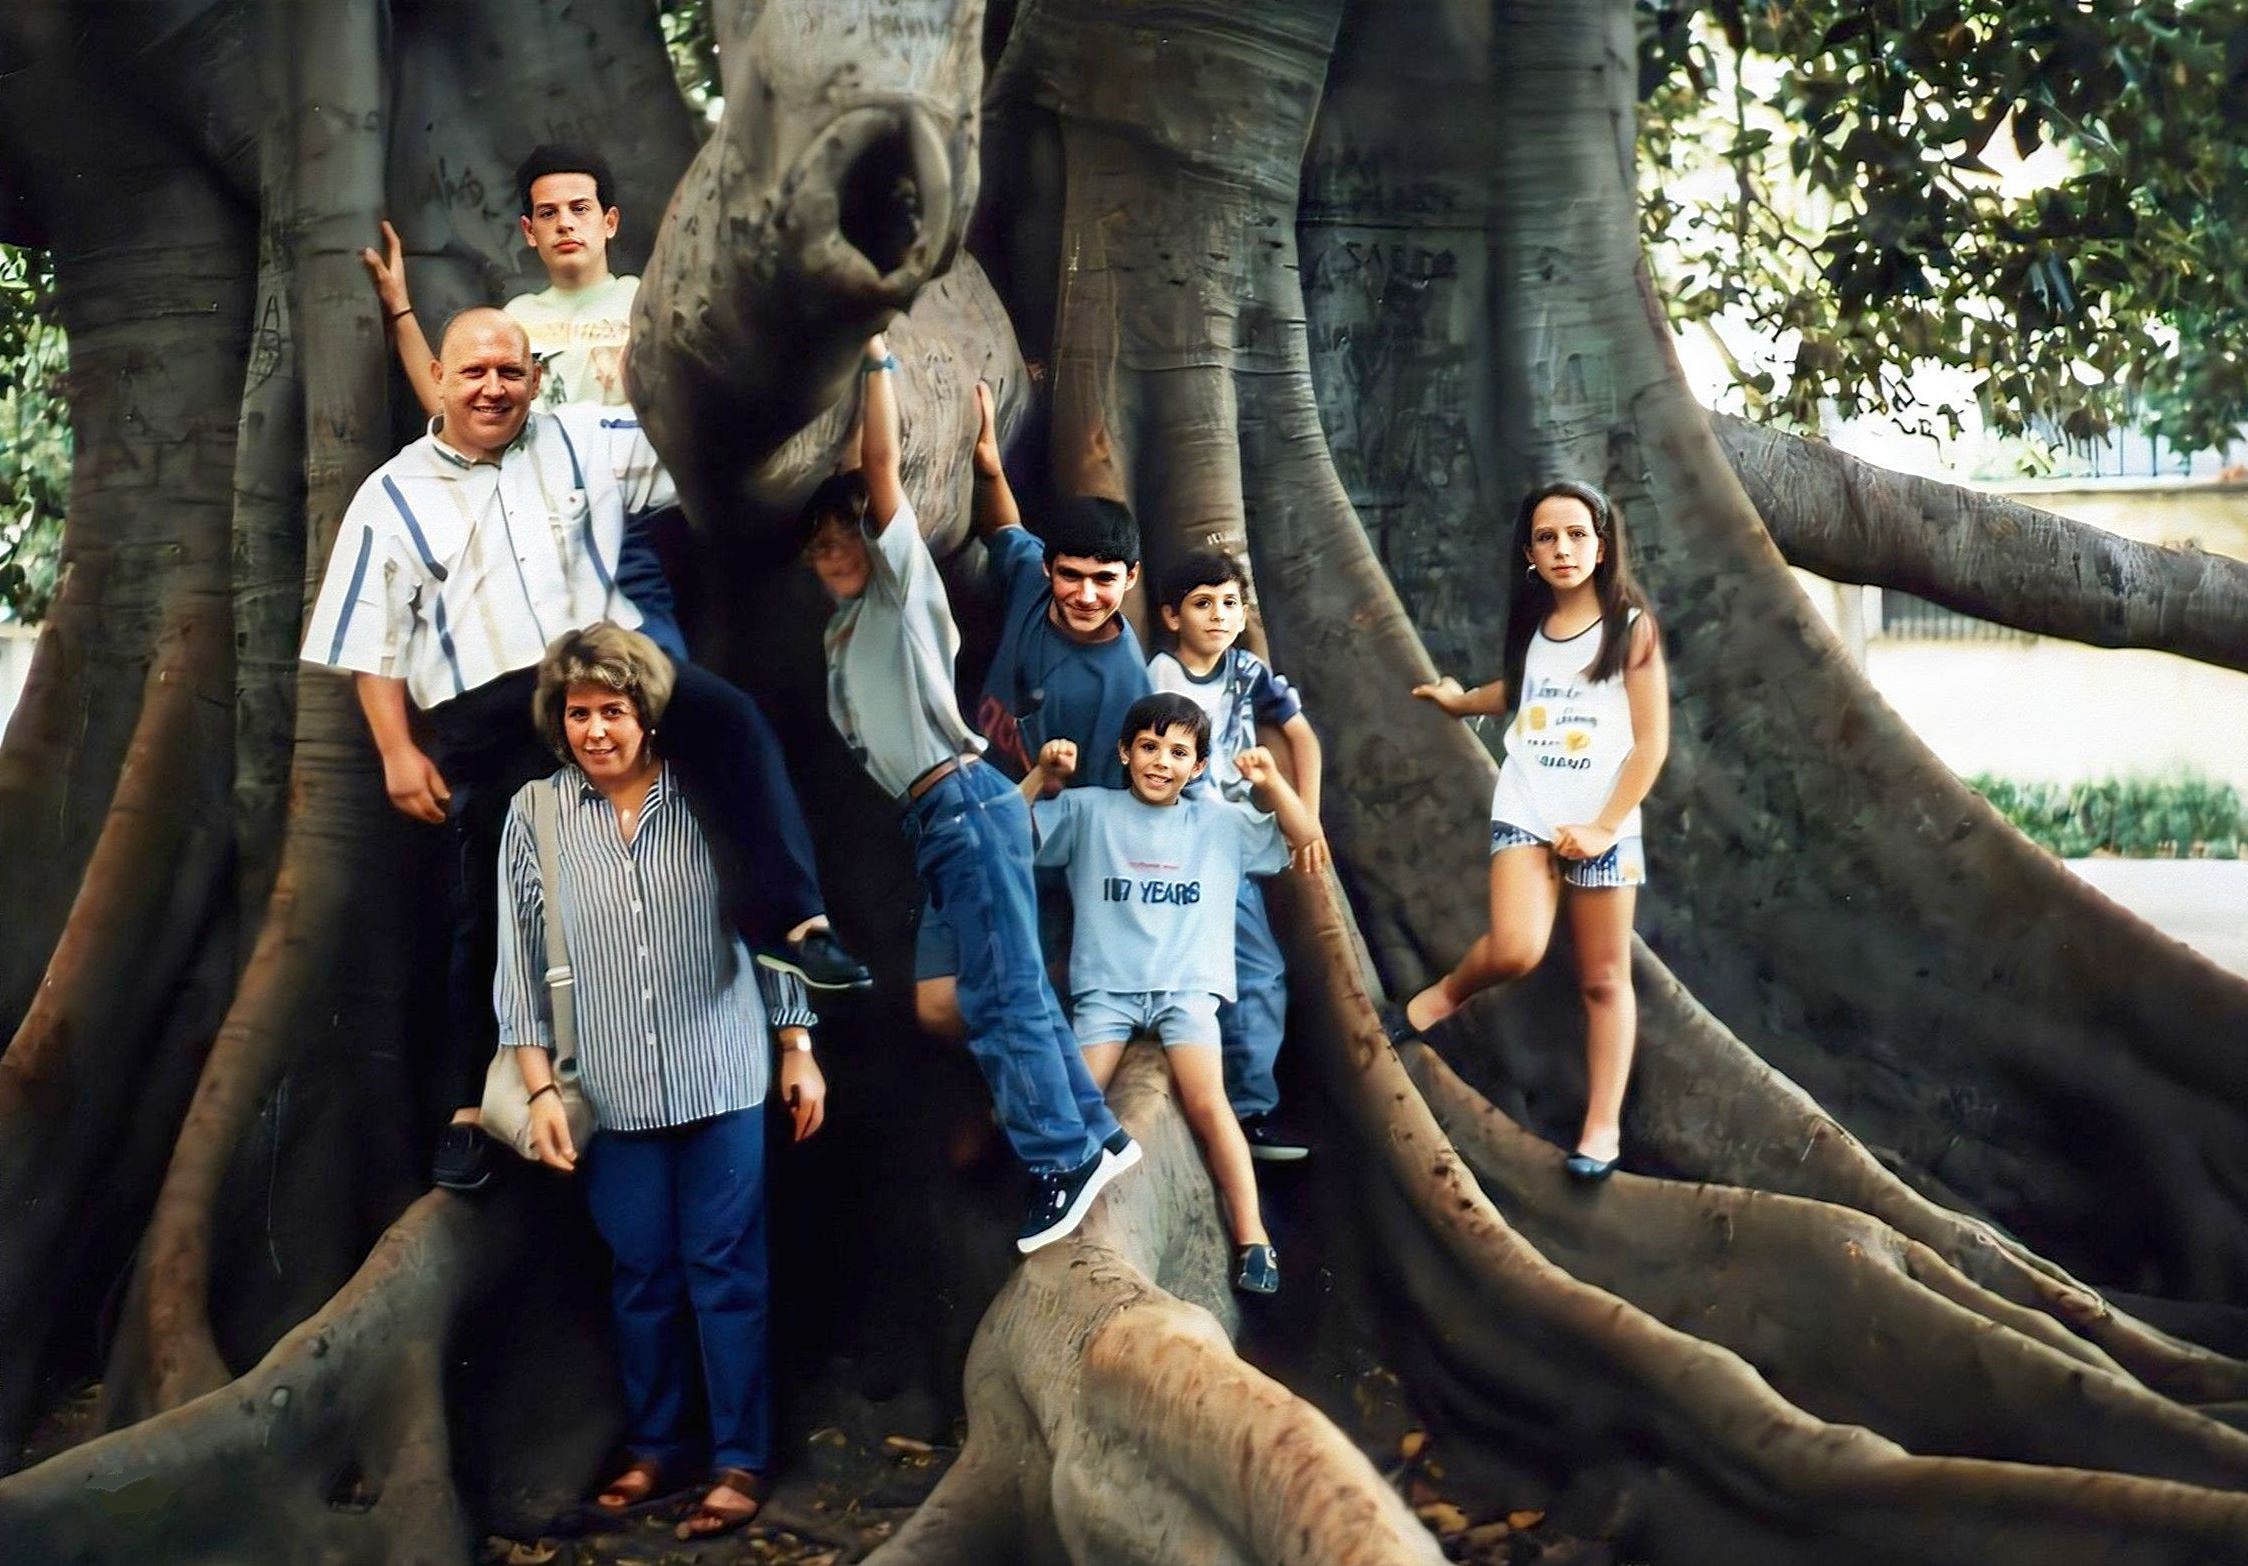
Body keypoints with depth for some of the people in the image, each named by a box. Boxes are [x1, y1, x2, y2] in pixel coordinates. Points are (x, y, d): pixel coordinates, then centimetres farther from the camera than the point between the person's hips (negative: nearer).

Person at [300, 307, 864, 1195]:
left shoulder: (580, 443, 11)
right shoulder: (392, 497, 8)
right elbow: (374, 643, 8)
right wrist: (400, 754, 0)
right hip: (488, 718, 0)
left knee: (725, 718, -31)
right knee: (490, 914, 6)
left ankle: (791, 924, -36)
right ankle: (469, 1109, 21)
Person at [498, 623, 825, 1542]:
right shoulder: (535, 814, -1)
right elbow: (521, 964, 2)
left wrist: (797, 1049, 4)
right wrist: (541, 1091, -1)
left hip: (722, 1079, -1)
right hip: (612, 1094, 1)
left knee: (725, 1272, 3)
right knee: (642, 1276, 11)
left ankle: (739, 1459, 12)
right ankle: (652, 1446, 26)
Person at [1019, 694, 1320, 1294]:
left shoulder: (1220, 820, 12)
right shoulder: (1087, 810, 10)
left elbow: (1307, 840, 13)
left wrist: (1271, 783, -2)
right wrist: (1039, 776, -6)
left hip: (1188, 985, -1)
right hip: (1106, 985, 1)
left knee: (1207, 1102, -23)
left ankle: (1254, 1242, -19)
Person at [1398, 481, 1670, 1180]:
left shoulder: (1631, 628, -3)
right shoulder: (1530, 626, 9)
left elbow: (1651, 741, -6)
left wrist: (1604, 826, -12)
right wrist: (1462, 700, 46)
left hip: (1603, 824, -2)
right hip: (1524, 813, 2)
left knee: (1604, 979, 2)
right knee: (1515, 952, -21)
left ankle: (1603, 1126, 9)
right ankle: (1445, 994, 9)